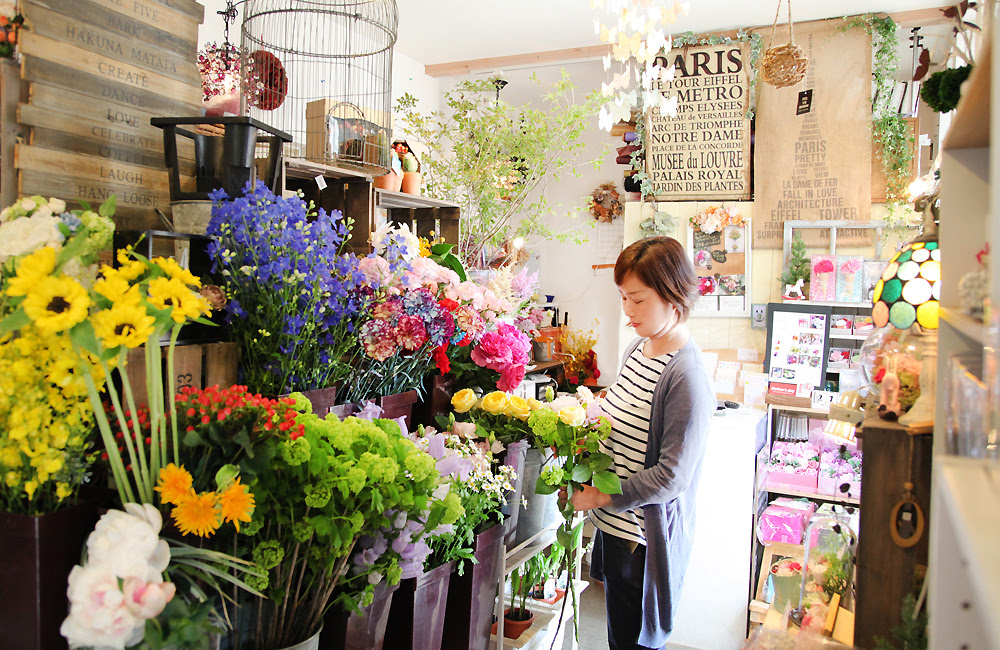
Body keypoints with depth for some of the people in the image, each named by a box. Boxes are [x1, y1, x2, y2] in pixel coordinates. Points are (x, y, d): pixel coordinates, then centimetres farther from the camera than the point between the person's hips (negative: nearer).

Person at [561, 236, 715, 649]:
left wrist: (600, 497, -16)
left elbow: (671, 476, -22)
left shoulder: (687, 376, -23)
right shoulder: (639, 347, 4)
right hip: (616, 524, 8)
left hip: (644, 540, -8)